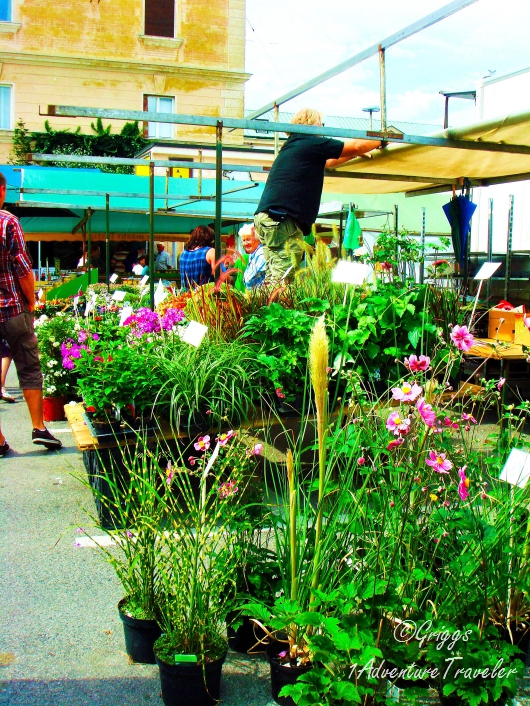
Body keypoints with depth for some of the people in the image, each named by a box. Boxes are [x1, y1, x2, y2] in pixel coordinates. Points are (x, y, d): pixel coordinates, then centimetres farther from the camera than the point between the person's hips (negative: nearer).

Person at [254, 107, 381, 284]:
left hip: (265, 216, 9)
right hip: (282, 218, -9)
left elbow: (326, 162, 40)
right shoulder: (312, 144, 0)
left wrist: (356, 153, 48)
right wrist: (381, 139, 24)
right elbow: (355, 147, 7)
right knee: (283, 279, -13)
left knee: (274, 277, 7)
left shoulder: (291, 146, 26)